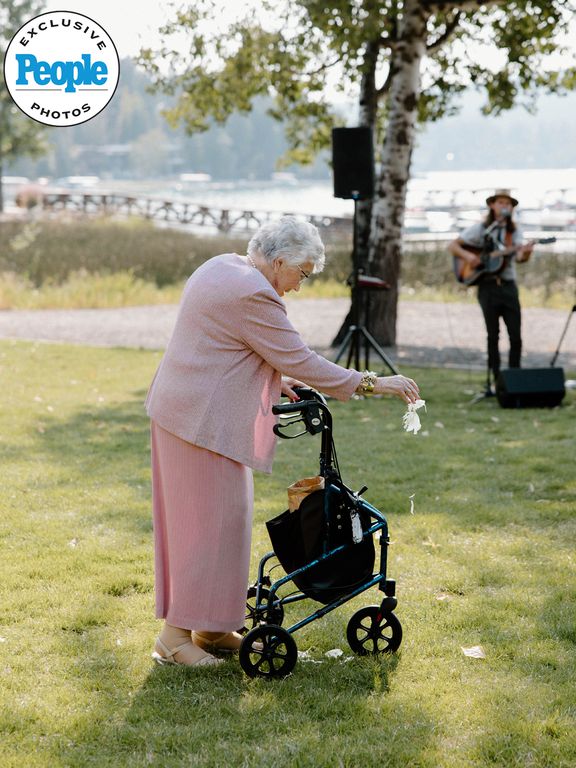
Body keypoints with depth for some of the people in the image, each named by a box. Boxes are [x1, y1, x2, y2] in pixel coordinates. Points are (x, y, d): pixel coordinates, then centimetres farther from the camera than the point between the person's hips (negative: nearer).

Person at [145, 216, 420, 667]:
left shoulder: (222, 269, 12)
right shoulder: (254, 295, -20)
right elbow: (300, 361, -17)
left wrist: (276, 381, 14)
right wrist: (370, 384, -12)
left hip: (180, 407, 11)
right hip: (204, 421, -11)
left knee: (206, 517, 15)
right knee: (208, 522, -4)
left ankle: (210, 628, 23)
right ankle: (175, 636, 2)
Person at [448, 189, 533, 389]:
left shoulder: (514, 230, 9)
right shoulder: (481, 229, 3)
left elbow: (519, 256, -6)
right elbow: (453, 246, 3)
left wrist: (525, 253, -29)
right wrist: (467, 255, -15)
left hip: (508, 285, 2)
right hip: (488, 286, -2)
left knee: (516, 337, -4)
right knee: (493, 335, 1)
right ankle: (496, 379, 6)